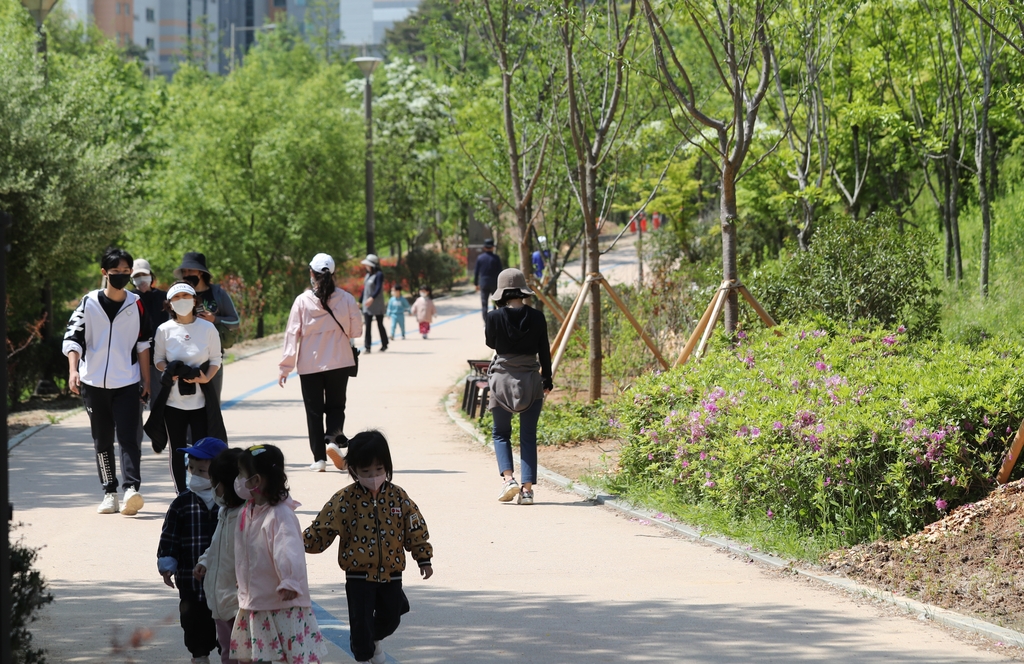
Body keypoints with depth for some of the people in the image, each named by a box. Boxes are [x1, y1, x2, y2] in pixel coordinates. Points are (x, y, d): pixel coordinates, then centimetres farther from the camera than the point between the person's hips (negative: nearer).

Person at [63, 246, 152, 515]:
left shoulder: (136, 304, 5)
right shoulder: (89, 303, 0)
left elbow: (143, 344, 11)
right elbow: (73, 337, -4)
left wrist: (146, 381, 10)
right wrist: (73, 370, -19)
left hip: (127, 383, -1)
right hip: (94, 382, 1)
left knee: (128, 438, -14)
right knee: (102, 441, 7)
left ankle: (131, 488, -24)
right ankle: (109, 493, 13)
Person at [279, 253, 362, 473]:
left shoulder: (303, 300, -9)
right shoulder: (346, 299, -6)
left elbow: (292, 334, -7)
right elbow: (356, 331, 0)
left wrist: (285, 366, -2)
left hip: (310, 365, -1)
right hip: (340, 363, 1)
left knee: (314, 411, 7)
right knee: (336, 406, 14)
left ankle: (319, 458, 4)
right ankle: (333, 439, -13)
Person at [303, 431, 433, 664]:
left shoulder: (398, 497, -2)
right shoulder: (345, 500, -9)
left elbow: (416, 530, 5)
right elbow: (322, 529, -9)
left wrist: (424, 559, 3)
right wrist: (301, 543, -23)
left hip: (391, 574, 3)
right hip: (358, 575, -3)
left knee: (389, 618, 16)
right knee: (360, 620, -2)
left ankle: (374, 640, 47)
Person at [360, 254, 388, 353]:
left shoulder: (379, 274, -11)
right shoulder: (368, 275, 13)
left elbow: (378, 288, -22)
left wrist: (372, 298, -35)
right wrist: (360, 301, 18)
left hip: (377, 304, -7)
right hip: (367, 304, 7)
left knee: (380, 324, 5)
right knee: (367, 325, -2)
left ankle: (384, 344, 20)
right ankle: (367, 347, -4)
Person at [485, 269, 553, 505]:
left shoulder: (495, 317, -10)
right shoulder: (536, 317, -5)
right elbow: (544, 352, 2)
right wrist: (547, 380, 13)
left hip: (502, 378, -1)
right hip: (531, 379, 1)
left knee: (501, 433, 13)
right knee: (528, 436, 8)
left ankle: (508, 478, -7)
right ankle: (527, 488, 0)